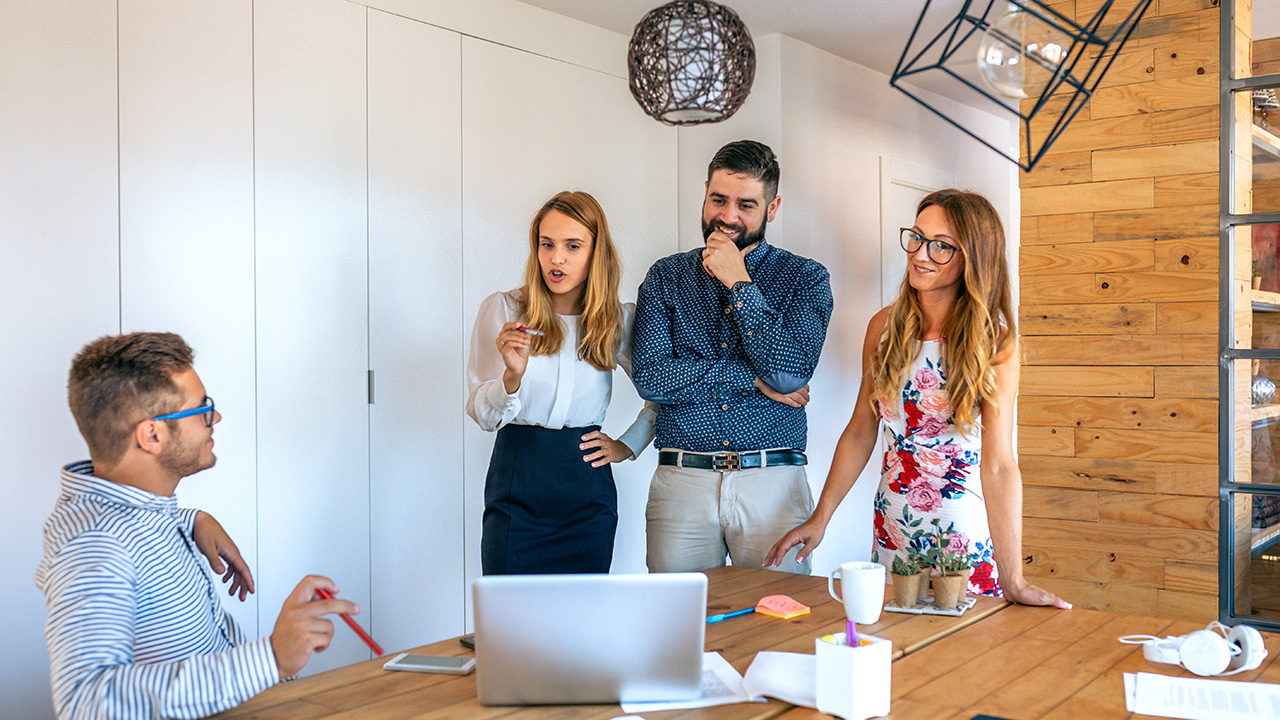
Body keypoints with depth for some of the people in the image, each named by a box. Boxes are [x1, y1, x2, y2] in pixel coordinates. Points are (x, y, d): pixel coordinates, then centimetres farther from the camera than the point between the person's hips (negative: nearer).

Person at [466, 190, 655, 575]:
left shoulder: (619, 320, 3)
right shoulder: (501, 309, -3)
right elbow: (483, 415, -5)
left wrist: (627, 445, 8)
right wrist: (513, 376, -23)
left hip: (588, 489, 2)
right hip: (517, 487, -1)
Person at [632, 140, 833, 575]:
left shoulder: (806, 278, 4)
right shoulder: (666, 276, 8)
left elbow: (791, 373, -12)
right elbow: (649, 377, -5)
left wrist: (739, 284, -9)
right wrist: (752, 378, -8)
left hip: (773, 483, -1)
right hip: (681, 483, 1)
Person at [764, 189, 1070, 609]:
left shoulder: (994, 338, -14)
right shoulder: (885, 327, 0)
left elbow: (998, 463, -21)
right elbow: (860, 432, 7)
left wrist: (1013, 581, -25)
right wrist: (820, 518, 6)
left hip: (968, 536, -4)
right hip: (892, 531, 4)